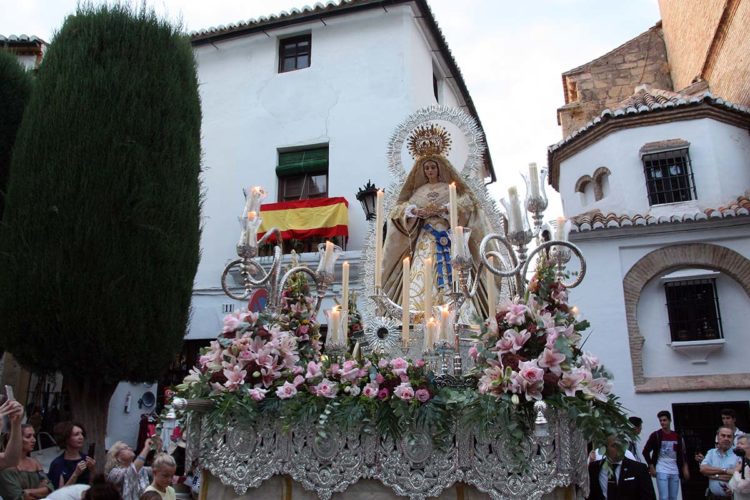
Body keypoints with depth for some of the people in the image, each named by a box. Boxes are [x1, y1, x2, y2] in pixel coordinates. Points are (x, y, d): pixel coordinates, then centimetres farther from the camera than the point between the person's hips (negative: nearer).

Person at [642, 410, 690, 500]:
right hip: (661, 471, -4)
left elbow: (682, 455, 13)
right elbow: (646, 451, -2)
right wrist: (651, 467, -6)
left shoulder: (677, 436, 7)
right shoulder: (656, 435, -4)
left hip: (674, 472, 4)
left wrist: (685, 469, 6)